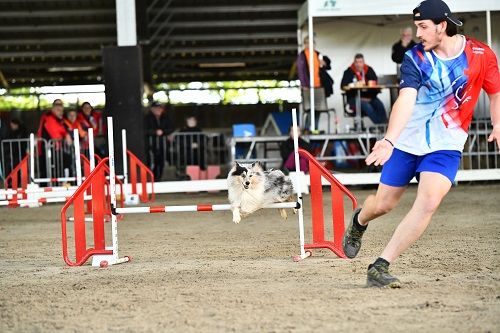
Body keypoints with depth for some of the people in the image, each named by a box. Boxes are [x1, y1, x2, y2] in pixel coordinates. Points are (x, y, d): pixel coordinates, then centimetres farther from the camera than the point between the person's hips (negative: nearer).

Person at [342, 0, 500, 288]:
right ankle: (359, 221, 47)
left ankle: (381, 267, -17)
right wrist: (389, 140, -43)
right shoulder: (415, 58, -11)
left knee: (428, 203, -22)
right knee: (383, 204, 8)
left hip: (446, 145, -1)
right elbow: (406, 100, -26)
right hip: (407, 141, 1)